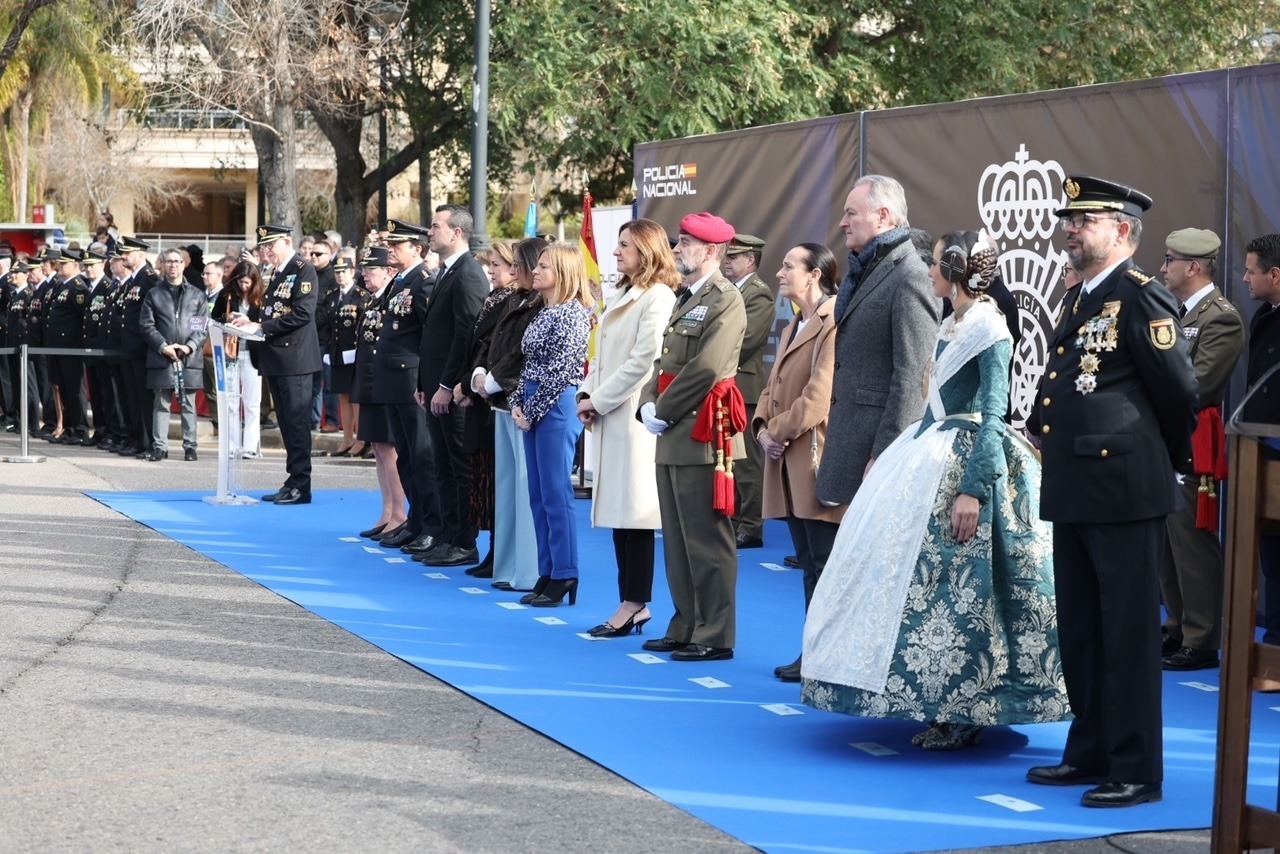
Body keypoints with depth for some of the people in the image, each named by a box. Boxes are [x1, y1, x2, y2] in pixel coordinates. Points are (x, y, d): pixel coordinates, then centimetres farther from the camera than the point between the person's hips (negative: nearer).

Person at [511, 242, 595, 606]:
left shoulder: (573, 313, -12)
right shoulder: (545, 312, 15)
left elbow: (560, 371, -16)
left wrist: (532, 411, -13)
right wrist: (518, 404, 4)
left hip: (558, 407, -9)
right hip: (534, 409, 9)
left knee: (556, 494, -6)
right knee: (538, 494, 10)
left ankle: (565, 577, 0)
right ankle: (548, 573, 16)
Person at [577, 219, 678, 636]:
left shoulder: (658, 298, -11)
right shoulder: (623, 295, 20)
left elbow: (643, 360, -17)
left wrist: (600, 400, -11)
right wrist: (587, 393, 5)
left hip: (633, 417, -9)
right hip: (610, 417, 9)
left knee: (633, 510, -5)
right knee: (617, 509, 9)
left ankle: (634, 603, 1)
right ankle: (632, 603, 14)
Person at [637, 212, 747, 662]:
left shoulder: (725, 300, -11)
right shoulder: (685, 299, 19)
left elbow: (705, 369, -20)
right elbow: (662, 362, 20)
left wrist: (663, 414, -12)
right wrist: (648, 406, 2)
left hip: (702, 437, -10)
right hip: (672, 439, 10)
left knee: (706, 540, -5)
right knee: (677, 539, 14)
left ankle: (715, 636, 0)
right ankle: (686, 627, 22)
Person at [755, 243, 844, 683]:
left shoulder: (833, 324, -12)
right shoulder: (792, 328, 21)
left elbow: (820, 395, -19)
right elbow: (772, 387, 21)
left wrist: (780, 431, -13)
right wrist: (762, 428, 3)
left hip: (817, 461, -10)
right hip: (789, 465, 10)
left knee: (825, 565, -5)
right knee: (809, 564, 12)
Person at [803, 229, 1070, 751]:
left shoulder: (989, 328, -13)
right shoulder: (951, 325, 13)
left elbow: (994, 417, -19)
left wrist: (974, 490, -24)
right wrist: (919, 452, 20)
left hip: (967, 463, -9)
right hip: (933, 456, 9)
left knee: (958, 589, -6)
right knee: (925, 580, 8)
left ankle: (963, 714, 3)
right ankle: (943, 706, 15)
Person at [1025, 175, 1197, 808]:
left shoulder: (1141, 296, -12)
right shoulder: (1077, 300, 16)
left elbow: (1178, 391, -11)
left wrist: (1166, 459, 2)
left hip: (1124, 492, -9)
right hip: (1073, 491, 9)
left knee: (1128, 633, -2)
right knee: (1079, 630, 15)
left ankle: (1137, 771, 6)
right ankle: (1090, 752, 27)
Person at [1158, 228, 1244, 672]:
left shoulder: (1221, 317, -13)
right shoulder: (1178, 311, 16)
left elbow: (1196, 385, -20)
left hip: (1192, 447, -9)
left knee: (1193, 543, -5)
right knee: (1168, 542, 14)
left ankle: (1201, 642, 2)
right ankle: (1178, 628, 25)